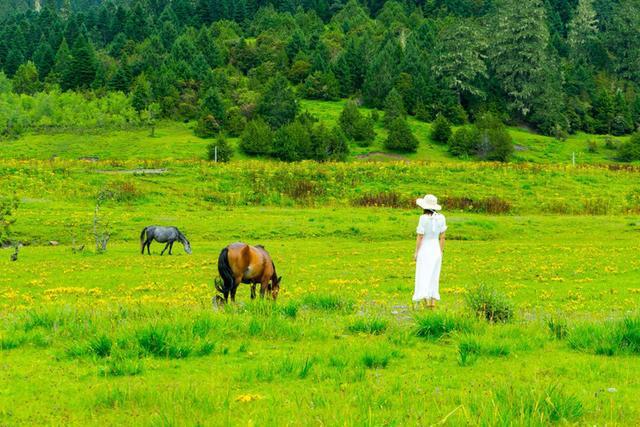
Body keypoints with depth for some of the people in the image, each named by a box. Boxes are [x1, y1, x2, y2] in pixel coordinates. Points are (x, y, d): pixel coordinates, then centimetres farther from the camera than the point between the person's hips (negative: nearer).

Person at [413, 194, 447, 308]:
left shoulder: (424, 218, -17)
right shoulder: (441, 218, -3)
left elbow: (419, 237, -14)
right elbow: (442, 237, 1)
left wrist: (416, 253, -6)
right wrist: (441, 253, 9)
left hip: (424, 249, -4)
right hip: (436, 249, 4)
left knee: (423, 276, 2)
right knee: (433, 276, 13)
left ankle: (426, 300, -10)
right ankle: (433, 301, 10)